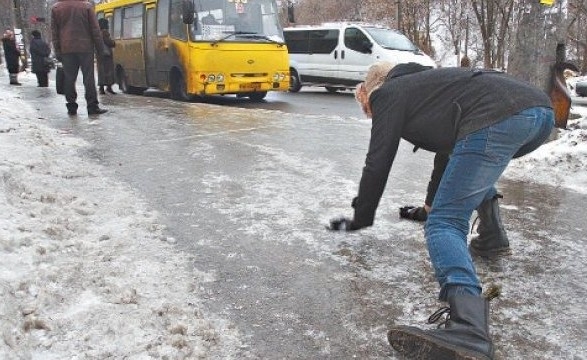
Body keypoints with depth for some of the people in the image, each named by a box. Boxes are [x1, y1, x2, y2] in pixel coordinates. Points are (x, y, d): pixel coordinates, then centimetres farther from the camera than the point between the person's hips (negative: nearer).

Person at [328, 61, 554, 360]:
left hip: (498, 119, -9)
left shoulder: (389, 93, 14)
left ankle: (470, 330, -30)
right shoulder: (424, 81, 38)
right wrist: (434, 204, 58)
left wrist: (361, 219, 23)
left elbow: (378, 163, 10)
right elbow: (449, 144, 48)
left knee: (444, 223, -11)